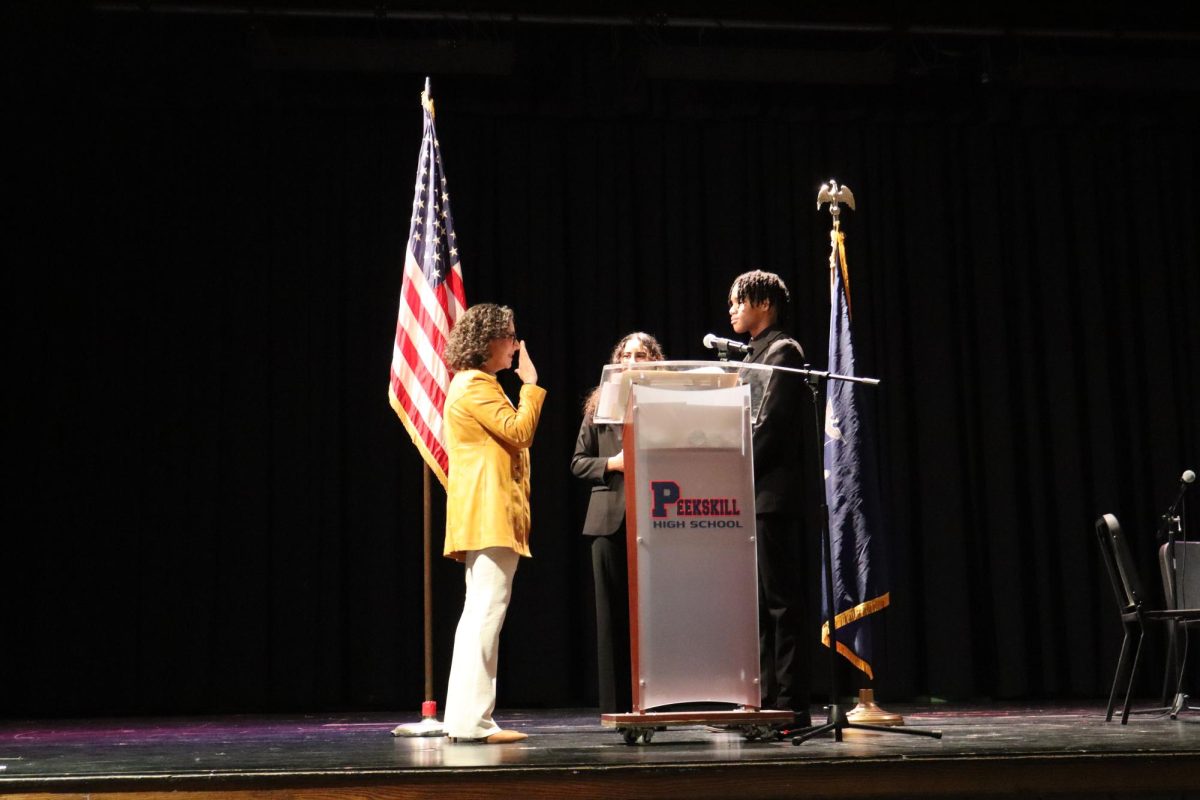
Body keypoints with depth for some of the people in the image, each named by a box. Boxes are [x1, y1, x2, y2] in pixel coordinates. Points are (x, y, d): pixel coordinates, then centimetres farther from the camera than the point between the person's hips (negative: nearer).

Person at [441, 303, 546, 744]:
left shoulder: (472, 384, 23)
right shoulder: (476, 386, -9)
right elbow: (520, 432, -15)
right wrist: (531, 385, -8)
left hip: (484, 519, 11)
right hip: (490, 515, -11)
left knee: (479, 614, 11)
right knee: (486, 612, -14)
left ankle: (466, 718, 13)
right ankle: (472, 720, -16)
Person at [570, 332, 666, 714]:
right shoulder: (601, 405, 10)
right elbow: (578, 462, 10)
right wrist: (611, 464, -7)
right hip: (611, 518, 2)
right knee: (613, 613, 4)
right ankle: (617, 705, 9)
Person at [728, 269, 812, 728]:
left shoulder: (783, 351, -6)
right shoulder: (755, 355, 21)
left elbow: (771, 425, -16)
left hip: (772, 496, -10)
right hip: (751, 500, 10)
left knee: (783, 601, -7)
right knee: (760, 603, 10)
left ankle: (791, 705, -5)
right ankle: (767, 700, 14)